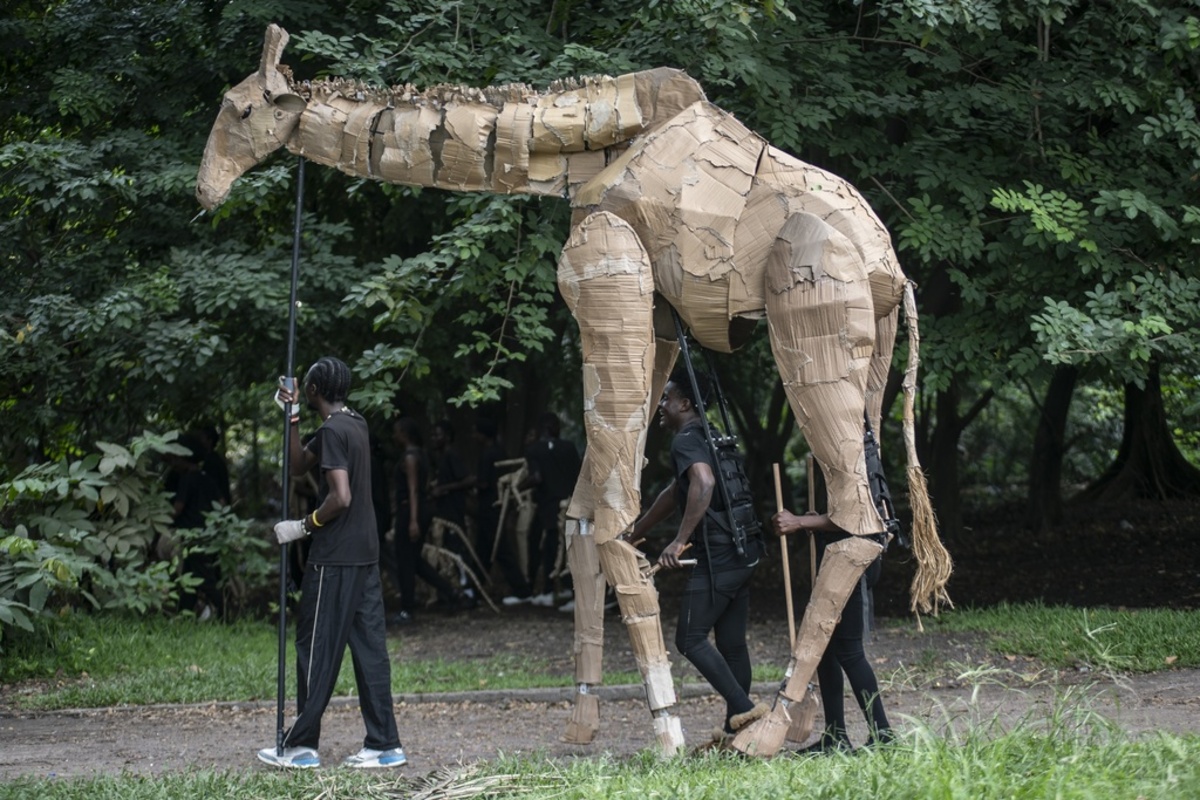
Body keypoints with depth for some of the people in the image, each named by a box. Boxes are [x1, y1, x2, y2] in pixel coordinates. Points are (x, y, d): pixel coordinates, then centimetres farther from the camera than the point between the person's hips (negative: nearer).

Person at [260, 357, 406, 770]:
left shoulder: (332, 431, -15)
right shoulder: (354, 424, 14)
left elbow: (340, 497, -22)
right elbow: (299, 464, 22)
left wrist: (303, 526, -10)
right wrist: (292, 416, 13)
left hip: (335, 559, -9)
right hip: (365, 554, 9)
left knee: (316, 648, -1)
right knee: (369, 646, 7)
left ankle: (301, 745, 4)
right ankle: (384, 744, 5)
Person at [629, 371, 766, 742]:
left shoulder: (686, 440, -9)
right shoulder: (710, 438, 23)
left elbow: (703, 482, -29)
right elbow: (673, 494, 33)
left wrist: (680, 540, -29)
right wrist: (635, 533, 40)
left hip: (716, 555, -10)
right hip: (743, 553, 10)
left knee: (690, 639, -7)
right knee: (731, 642, 11)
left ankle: (744, 708, -16)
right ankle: (735, 729, 12)